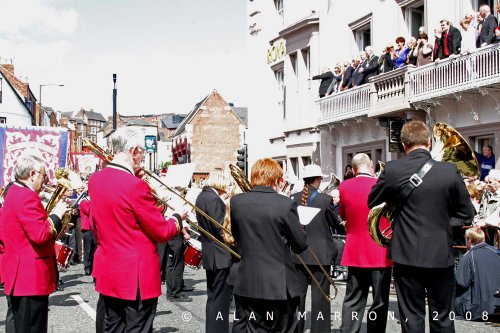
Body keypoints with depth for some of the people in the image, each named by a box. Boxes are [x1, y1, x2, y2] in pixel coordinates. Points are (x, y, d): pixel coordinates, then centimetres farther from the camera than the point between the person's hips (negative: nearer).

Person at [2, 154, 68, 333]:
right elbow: (41, 235, -24)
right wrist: (56, 215, -12)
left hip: (20, 276, 11)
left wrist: (52, 217, 10)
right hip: (31, 277, -11)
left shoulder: (15, 193, 15)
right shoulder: (27, 196, -17)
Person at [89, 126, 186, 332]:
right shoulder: (136, 186, -22)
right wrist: (177, 217, 4)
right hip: (137, 276, -8)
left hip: (107, 271, 8)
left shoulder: (95, 180, 2)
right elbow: (162, 232, -16)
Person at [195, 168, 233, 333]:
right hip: (221, 255, -10)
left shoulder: (203, 196, 12)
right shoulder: (213, 199, -18)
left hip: (210, 254, 10)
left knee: (213, 297, 16)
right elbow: (221, 229, -21)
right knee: (222, 298, -3)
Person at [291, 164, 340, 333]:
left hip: (298, 254, 4)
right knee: (320, 295, 2)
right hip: (320, 254, -4)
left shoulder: (293, 198, -1)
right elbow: (336, 223, -1)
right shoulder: (326, 199, -12)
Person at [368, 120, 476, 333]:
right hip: (441, 256, 0)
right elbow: (467, 212, -1)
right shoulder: (450, 171, -9)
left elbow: (371, 202, 5)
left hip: (407, 255, 0)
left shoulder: (392, 169, -9)